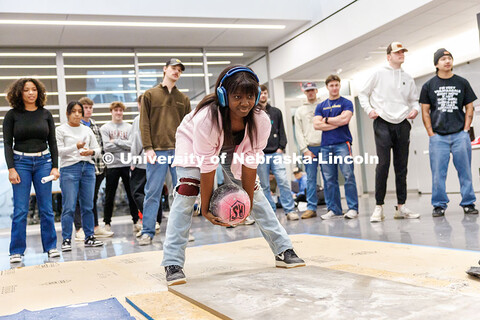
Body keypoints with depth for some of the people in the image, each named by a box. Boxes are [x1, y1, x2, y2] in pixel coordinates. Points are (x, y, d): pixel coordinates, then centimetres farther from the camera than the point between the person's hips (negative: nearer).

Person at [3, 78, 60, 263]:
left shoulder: (45, 114, 7)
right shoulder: (12, 115, 1)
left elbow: (52, 142, 9)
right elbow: (7, 143, 0)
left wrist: (55, 167, 1)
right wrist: (11, 169, -9)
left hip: (43, 161, 2)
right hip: (21, 162, -2)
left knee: (46, 208, 4)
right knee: (20, 210, -3)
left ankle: (50, 246, 14)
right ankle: (16, 251, 6)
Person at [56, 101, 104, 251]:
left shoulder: (87, 130, 16)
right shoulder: (61, 130, 4)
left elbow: (97, 149, 14)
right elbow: (59, 150, -6)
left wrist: (91, 152, -8)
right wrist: (75, 147, -20)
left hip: (88, 167, 4)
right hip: (69, 168, -4)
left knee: (88, 206, 7)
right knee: (69, 207, -6)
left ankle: (89, 237, 15)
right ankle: (66, 240, 0)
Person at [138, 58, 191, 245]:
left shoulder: (183, 99, 16)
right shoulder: (150, 95, 8)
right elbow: (144, 123, 1)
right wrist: (148, 147, -9)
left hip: (179, 152, 3)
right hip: (157, 151, -3)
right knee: (152, 192, -2)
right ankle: (147, 232, 4)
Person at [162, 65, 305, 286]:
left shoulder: (261, 121, -30)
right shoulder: (206, 119, -41)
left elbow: (250, 162, -21)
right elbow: (207, 167, -35)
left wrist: (249, 200, -17)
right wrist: (205, 207, -28)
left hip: (232, 149, 4)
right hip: (193, 144, -3)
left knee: (255, 192, -3)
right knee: (187, 192, -21)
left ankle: (284, 251, 6)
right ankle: (173, 264, -18)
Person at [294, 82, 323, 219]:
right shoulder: (300, 111, 14)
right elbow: (298, 132, 8)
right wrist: (305, 150, -3)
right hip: (309, 148, 1)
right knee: (310, 179, -2)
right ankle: (311, 208, -2)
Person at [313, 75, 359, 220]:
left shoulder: (346, 103, 7)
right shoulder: (321, 106, 17)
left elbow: (344, 119, -10)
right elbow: (316, 125, 3)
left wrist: (326, 120, 2)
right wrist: (337, 123, -3)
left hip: (342, 144, -4)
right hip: (325, 146, 4)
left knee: (348, 175, -10)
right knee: (329, 179, 3)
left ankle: (353, 208, -5)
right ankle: (334, 209, 10)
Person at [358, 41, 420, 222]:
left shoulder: (408, 78, 17)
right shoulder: (379, 74, 5)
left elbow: (414, 99, 24)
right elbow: (363, 93, 9)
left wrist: (415, 109, 2)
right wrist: (369, 109, -6)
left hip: (402, 125, 4)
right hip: (382, 124, -4)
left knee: (401, 166, 5)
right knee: (383, 164, -11)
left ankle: (401, 207, 11)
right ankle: (379, 207, -6)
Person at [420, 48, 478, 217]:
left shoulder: (462, 83, 10)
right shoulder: (429, 86, 7)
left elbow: (469, 108, 11)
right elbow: (425, 111, 6)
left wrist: (465, 130, 1)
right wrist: (431, 134, -2)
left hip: (460, 135, 1)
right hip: (438, 136, -1)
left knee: (465, 171, 3)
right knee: (438, 173, -1)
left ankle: (468, 203, 13)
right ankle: (439, 205, 8)